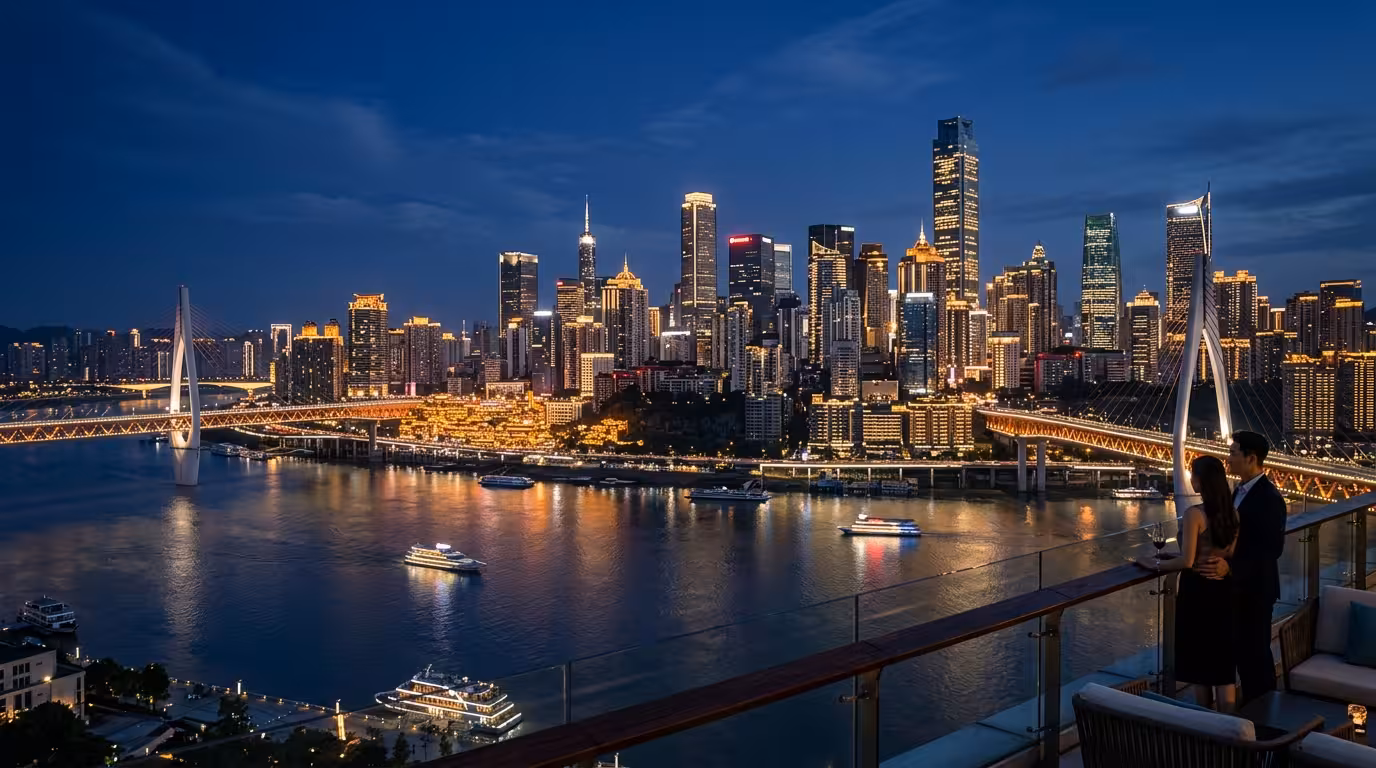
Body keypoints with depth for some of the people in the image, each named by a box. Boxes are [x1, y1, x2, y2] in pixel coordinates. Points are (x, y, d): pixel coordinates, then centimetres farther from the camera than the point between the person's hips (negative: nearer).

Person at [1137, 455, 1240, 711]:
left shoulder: (1194, 514, -18)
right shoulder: (1232, 513, 2)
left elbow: (1187, 561, -20)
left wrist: (1155, 564, -7)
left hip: (1197, 591, -6)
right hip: (1223, 590, 6)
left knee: (1200, 661, 10)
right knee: (1223, 663, 11)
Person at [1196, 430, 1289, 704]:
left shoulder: (1269, 497, -20)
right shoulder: (1240, 490, 8)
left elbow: (1273, 549, -25)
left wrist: (1230, 566, -32)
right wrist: (1222, 563, 3)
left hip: (1256, 588, -8)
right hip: (1239, 585, 8)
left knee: (1256, 651, 3)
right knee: (1242, 650, 16)